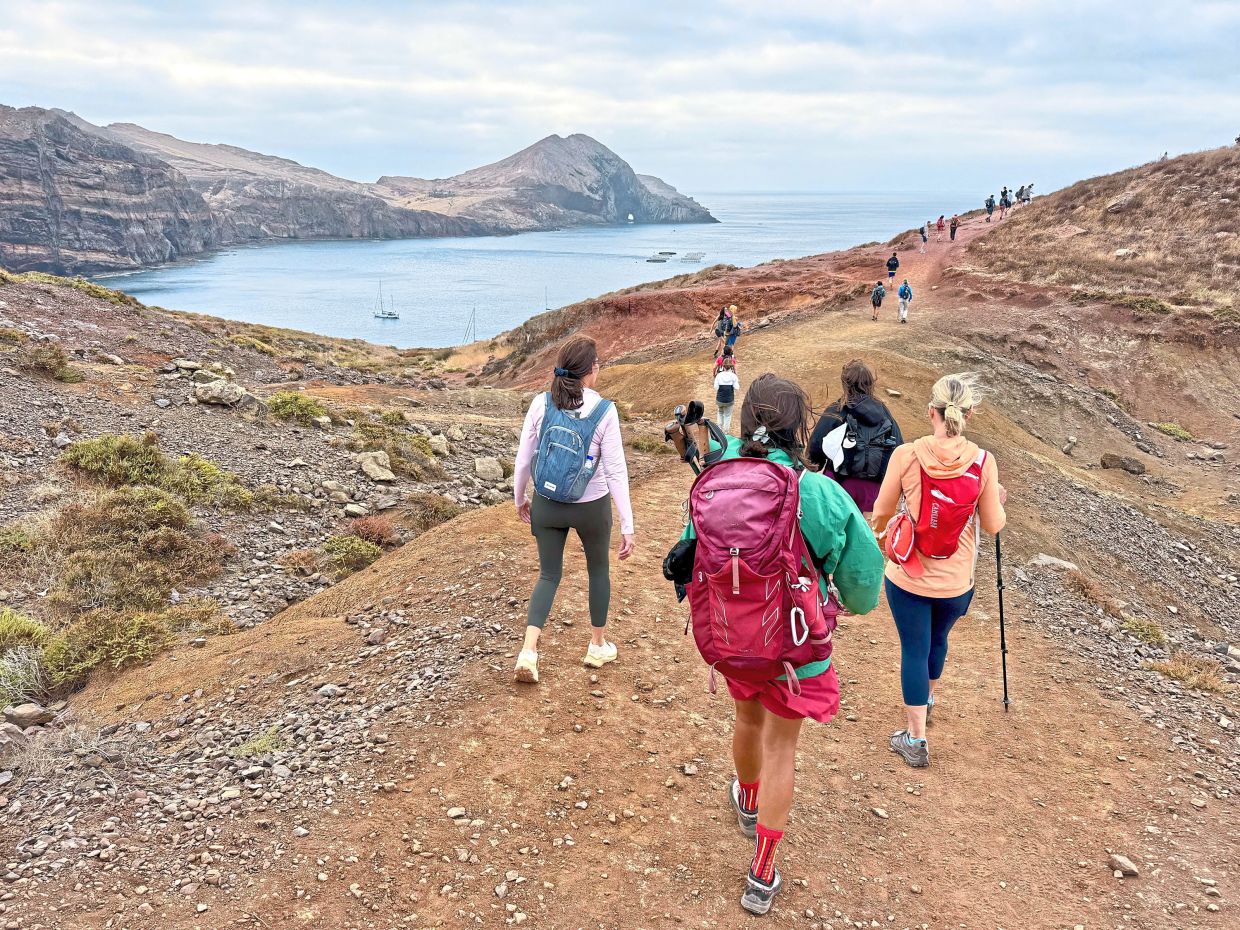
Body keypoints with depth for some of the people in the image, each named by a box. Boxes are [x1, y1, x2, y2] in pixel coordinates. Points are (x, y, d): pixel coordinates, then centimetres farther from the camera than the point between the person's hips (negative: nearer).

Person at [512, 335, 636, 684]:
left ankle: (528, 651, 2)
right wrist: (627, 526, -10)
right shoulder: (604, 410, -16)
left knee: (549, 574, 17)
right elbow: (616, 470, -15)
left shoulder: (540, 404, -9)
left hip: (547, 505, 2)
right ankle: (598, 646, 34)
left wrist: (519, 498, 15)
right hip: (591, 506, -2)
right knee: (598, 569, 22)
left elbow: (523, 459, -3)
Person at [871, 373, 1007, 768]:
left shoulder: (905, 455, -16)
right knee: (938, 639, 27)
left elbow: (881, 513, -3)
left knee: (914, 649, 11)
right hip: (956, 582, 2)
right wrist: (999, 501, 19)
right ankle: (928, 696, 53)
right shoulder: (983, 462, -13)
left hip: (907, 576, -2)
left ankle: (915, 739, 15)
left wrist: (883, 529, 20)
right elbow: (993, 525, -3)